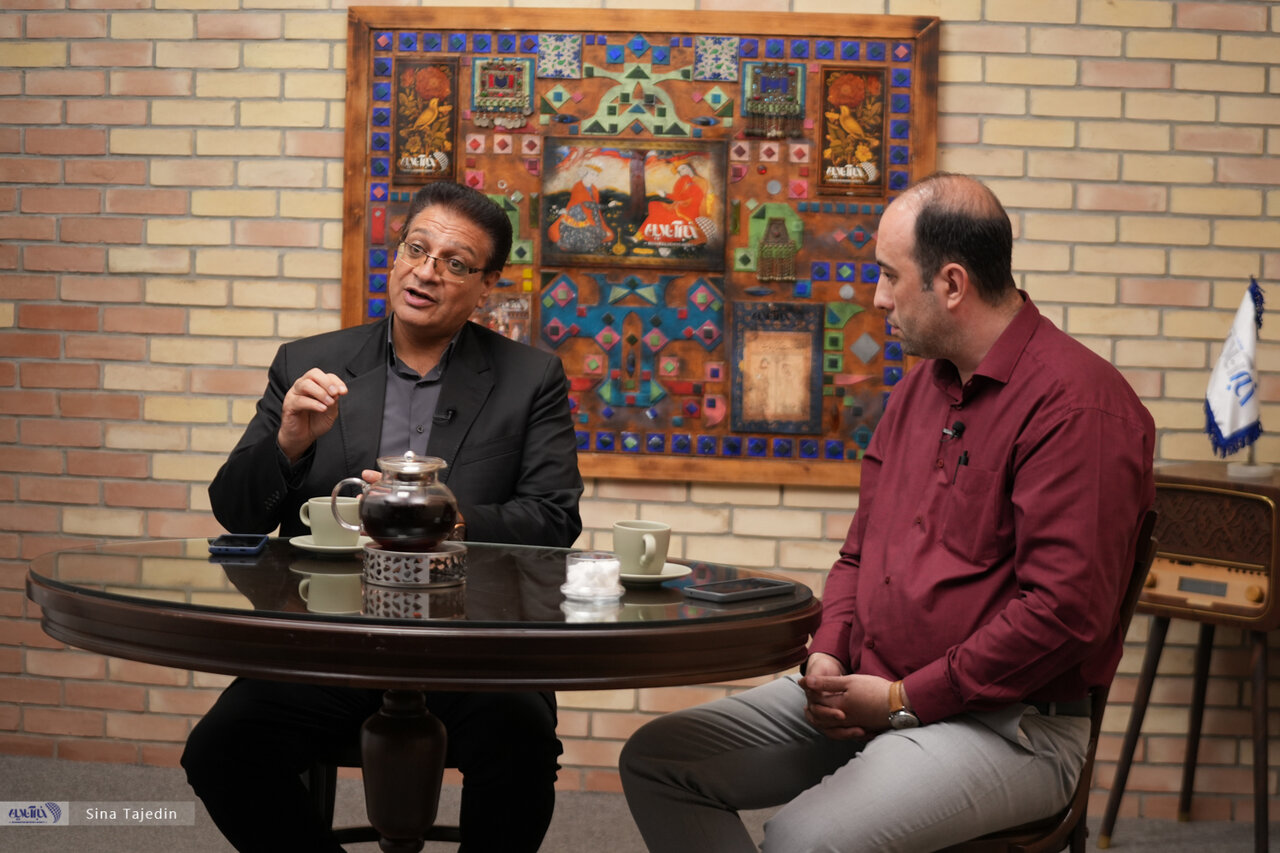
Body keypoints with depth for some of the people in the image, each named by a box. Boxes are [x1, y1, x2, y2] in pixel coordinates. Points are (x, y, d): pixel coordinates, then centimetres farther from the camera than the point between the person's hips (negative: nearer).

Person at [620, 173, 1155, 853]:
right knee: (654, 759, 0)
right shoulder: (919, 387, 15)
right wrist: (828, 656, 2)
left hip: (1005, 725, -9)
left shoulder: (1078, 403, -15)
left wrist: (904, 699, -16)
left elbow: (1064, 608, -22)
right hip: (865, 695, 9)